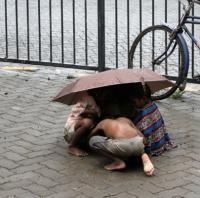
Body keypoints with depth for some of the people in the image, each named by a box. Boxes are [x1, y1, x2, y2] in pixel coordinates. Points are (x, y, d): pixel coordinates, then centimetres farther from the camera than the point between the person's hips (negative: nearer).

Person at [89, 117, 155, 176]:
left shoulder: (103, 123, 28)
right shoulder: (125, 119, 33)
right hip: (138, 144, 4)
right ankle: (144, 157, 11)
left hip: (122, 146, -4)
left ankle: (119, 162, 6)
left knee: (92, 141, 16)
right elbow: (141, 135, 27)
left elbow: (90, 135, 45)